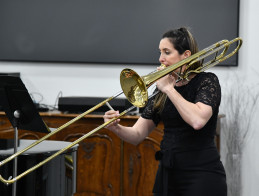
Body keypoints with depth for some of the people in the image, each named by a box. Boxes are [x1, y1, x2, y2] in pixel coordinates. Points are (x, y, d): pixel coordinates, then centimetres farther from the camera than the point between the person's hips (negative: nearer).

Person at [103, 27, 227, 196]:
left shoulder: (207, 81, -5)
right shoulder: (162, 90, 11)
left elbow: (197, 120, -24)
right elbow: (137, 135, 6)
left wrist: (169, 88, -15)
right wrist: (116, 128, -15)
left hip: (202, 174, -5)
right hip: (168, 174, 6)